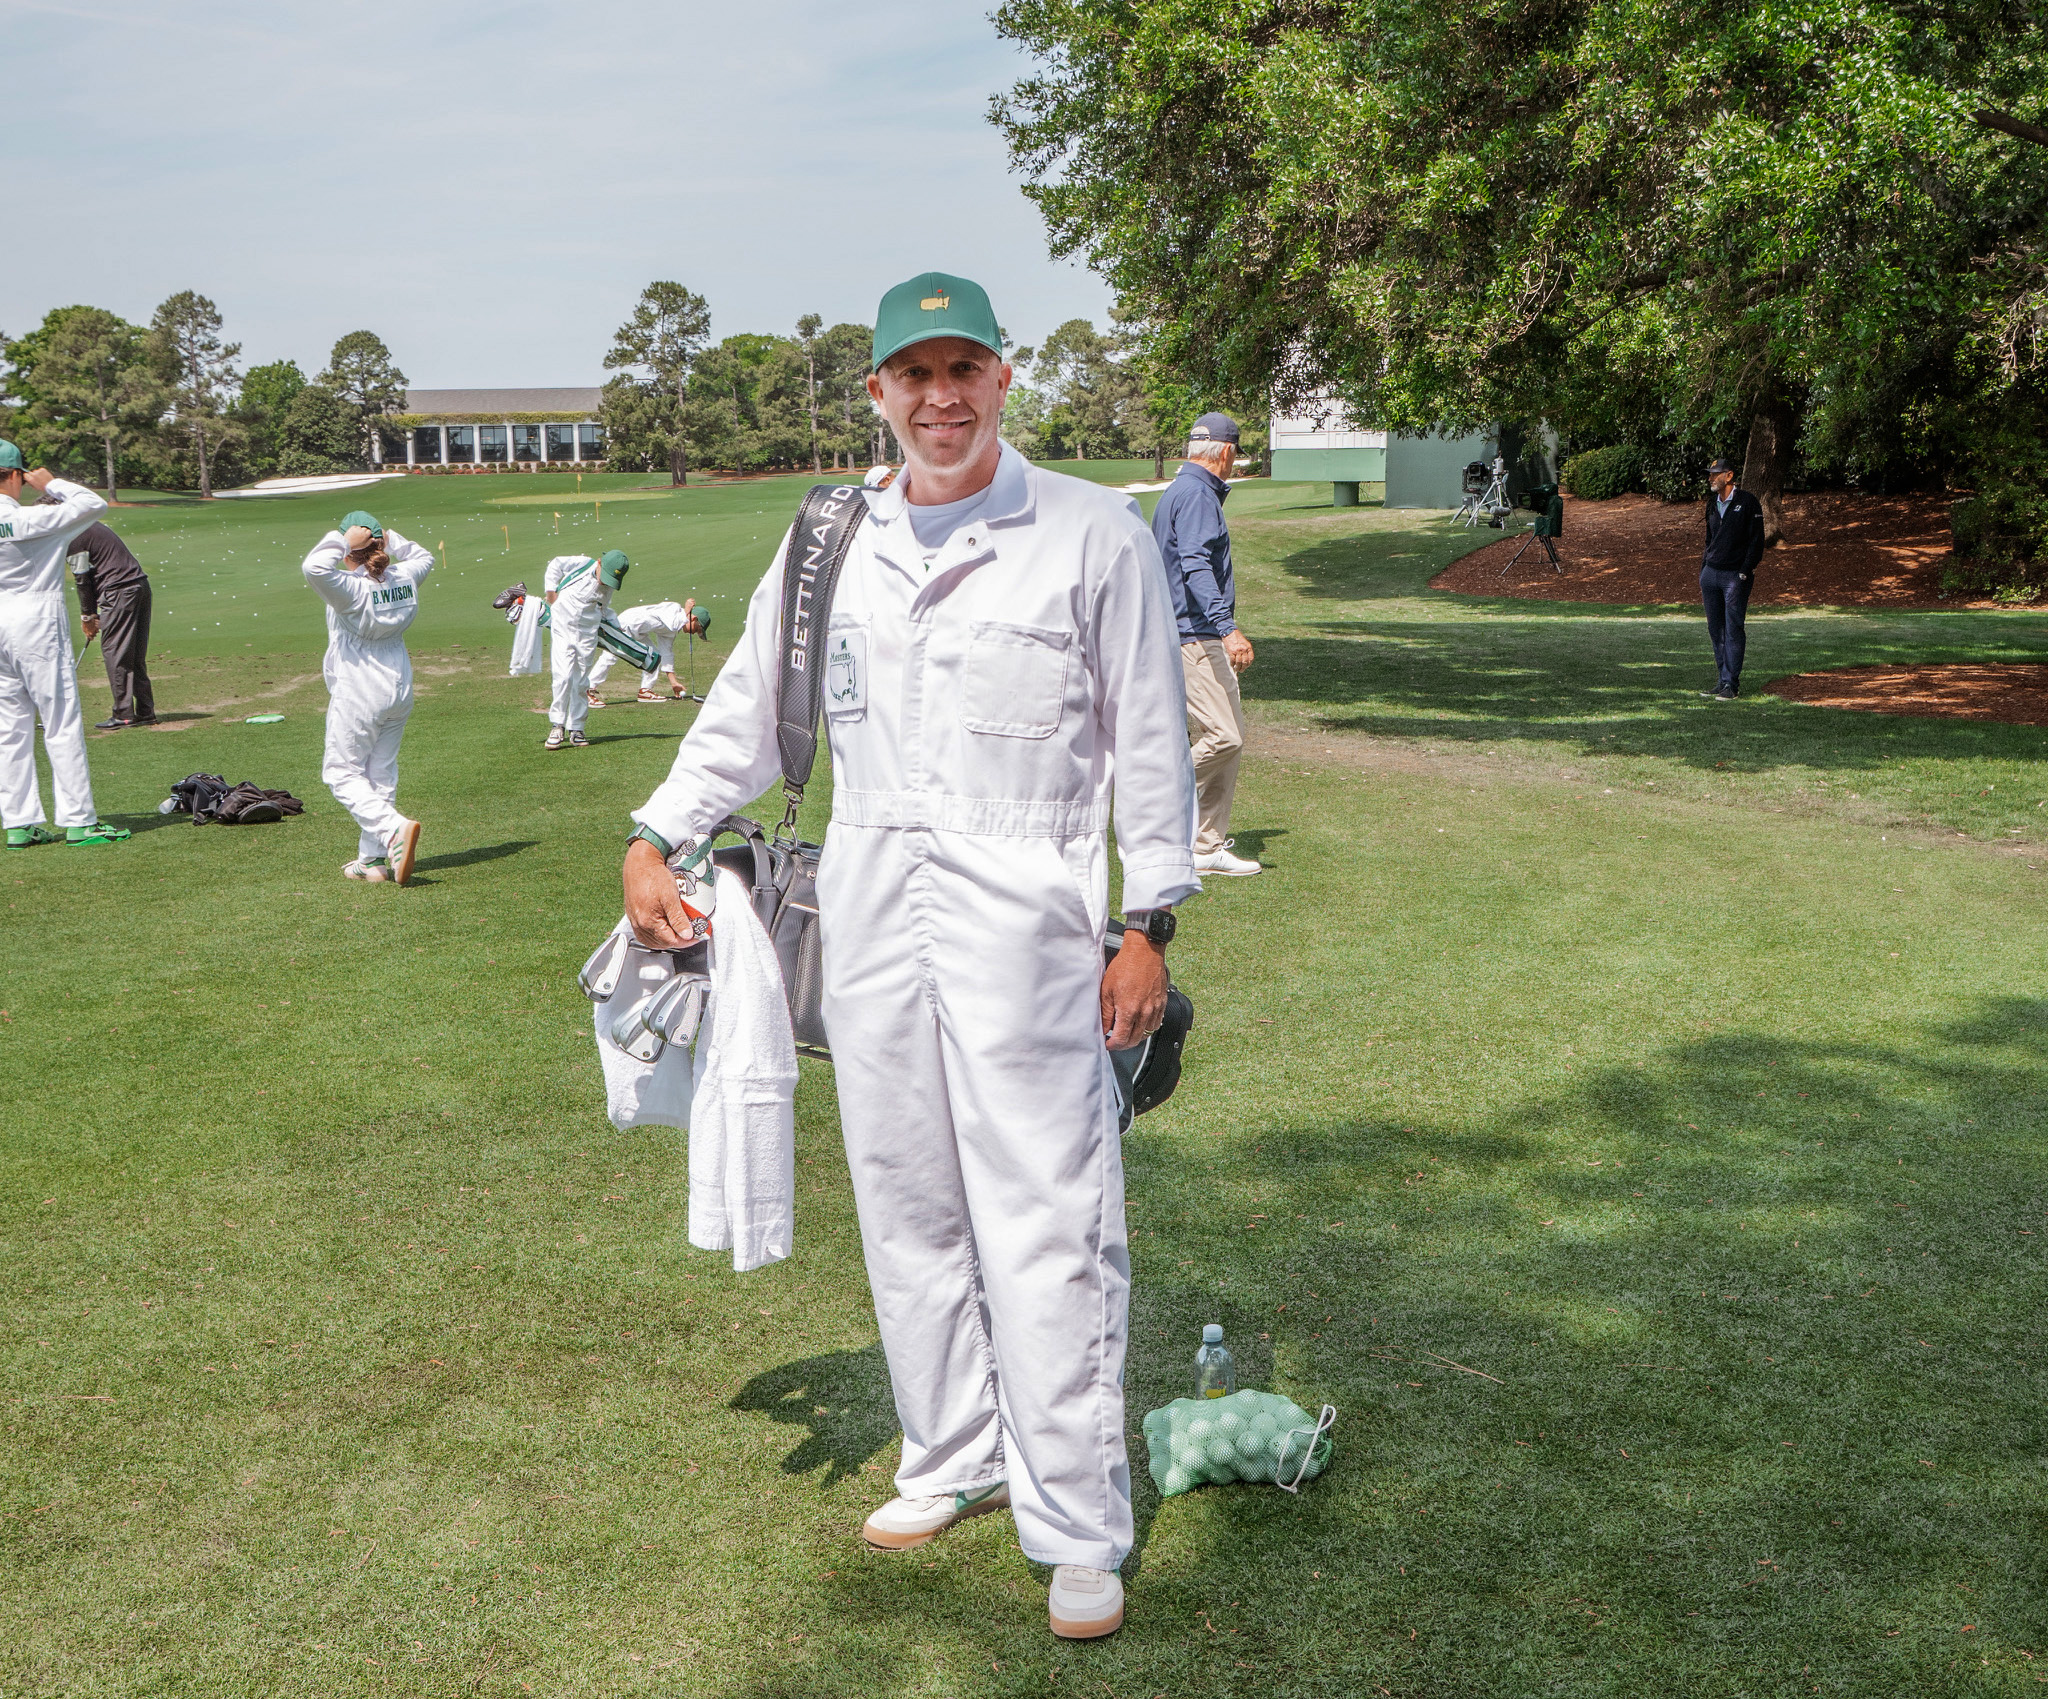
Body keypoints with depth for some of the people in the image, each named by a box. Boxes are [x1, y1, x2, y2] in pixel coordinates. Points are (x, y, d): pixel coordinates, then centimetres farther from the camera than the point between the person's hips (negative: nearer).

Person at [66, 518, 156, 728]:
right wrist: (92, 614, 18)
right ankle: (145, 712, 13)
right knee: (136, 656, 11)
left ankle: (124, 715, -2)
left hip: (120, 593, -9)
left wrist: (88, 616, 4)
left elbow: (82, 579, -6)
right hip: (140, 584, 9)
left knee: (114, 653, -3)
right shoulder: (92, 524, 21)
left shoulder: (73, 537, -8)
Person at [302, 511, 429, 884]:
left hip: (357, 695, -7)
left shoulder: (351, 588, -19)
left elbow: (314, 567, -37)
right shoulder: (405, 578, 0)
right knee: (382, 774, 13)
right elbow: (425, 556, 22)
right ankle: (373, 860, 16)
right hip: (400, 693, 7)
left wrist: (341, 540, -23)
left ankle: (394, 828, -18)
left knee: (342, 772, 4)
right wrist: (391, 540, 9)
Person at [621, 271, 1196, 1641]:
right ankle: (954, 1463, 27)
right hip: (869, 906, 5)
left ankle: (1081, 1533, 4)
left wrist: (1151, 924, -6)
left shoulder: (1096, 534, -2)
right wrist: (656, 837, 9)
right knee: (906, 1207, 12)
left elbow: (1152, 740, -2)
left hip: (1023, 912, -5)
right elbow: (748, 709, 18)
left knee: (1046, 1226, -5)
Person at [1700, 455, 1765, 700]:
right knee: (1715, 630, 6)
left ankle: (1731, 684, -6)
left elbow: (1756, 541, -7)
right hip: (1710, 573, 7)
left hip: (1736, 576, -7)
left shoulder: (1748, 502, -5)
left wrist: (1745, 574, -14)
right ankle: (1724, 680, 13)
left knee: (1733, 630, -7)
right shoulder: (1713, 505, 15)